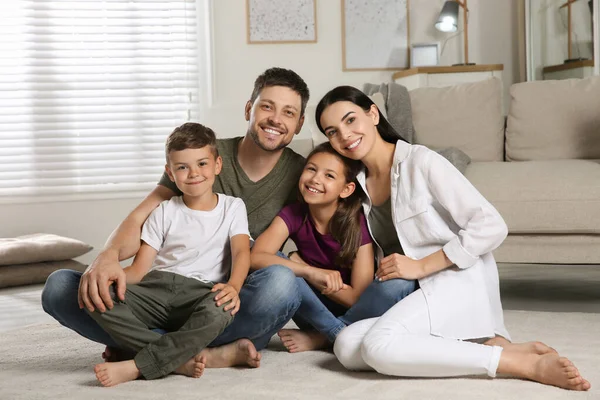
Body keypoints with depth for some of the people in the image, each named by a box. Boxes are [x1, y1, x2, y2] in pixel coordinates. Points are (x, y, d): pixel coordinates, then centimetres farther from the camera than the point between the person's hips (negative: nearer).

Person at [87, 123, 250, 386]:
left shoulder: (232, 207, 11)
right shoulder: (165, 212, 14)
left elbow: (241, 252, -6)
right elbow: (140, 268, 7)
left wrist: (233, 287, -30)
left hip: (200, 293, -2)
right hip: (157, 288, 2)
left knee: (220, 310, -39)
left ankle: (136, 367, -31)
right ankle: (181, 358, -29)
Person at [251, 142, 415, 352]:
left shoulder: (358, 224, -16)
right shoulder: (292, 215, -9)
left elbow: (359, 297, -20)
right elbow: (257, 257, -27)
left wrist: (300, 264, -22)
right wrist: (310, 272, -40)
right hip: (318, 309, 1)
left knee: (400, 284, -32)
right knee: (277, 268, -25)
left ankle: (319, 338, -17)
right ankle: (341, 335, -18)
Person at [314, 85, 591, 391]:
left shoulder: (420, 161, -8)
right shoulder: (357, 184, 11)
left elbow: (491, 226, -13)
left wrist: (422, 266, -14)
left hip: (461, 280, -7)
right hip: (423, 290, 7)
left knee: (379, 346, -30)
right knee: (346, 347, -19)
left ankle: (526, 365, -25)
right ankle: (491, 346, -17)